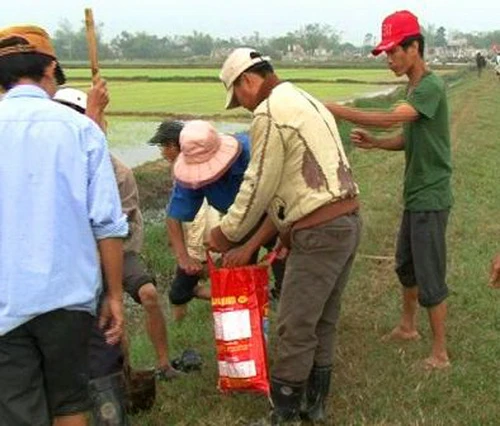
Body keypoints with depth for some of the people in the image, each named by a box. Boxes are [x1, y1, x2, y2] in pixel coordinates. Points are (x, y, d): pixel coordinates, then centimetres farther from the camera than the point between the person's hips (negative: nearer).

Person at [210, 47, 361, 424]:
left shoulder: (269, 113, -11)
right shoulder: (308, 103, 20)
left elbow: (259, 187, -10)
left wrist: (227, 234, 5)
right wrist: (252, 244, 22)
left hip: (319, 232, -10)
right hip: (349, 222, 10)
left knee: (296, 329, 1)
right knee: (323, 323, 18)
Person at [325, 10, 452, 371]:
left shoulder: (432, 86, -19)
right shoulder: (414, 88, 10)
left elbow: (389, 119, -31)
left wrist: (333, 109, -30)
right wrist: (375, 144, -4)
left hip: (431, 198, -9)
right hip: (415, 195, 9)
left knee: (430, 276, -2)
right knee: (406, 264, 21)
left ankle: (440, 353, 9)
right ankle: (408, 326, 40)